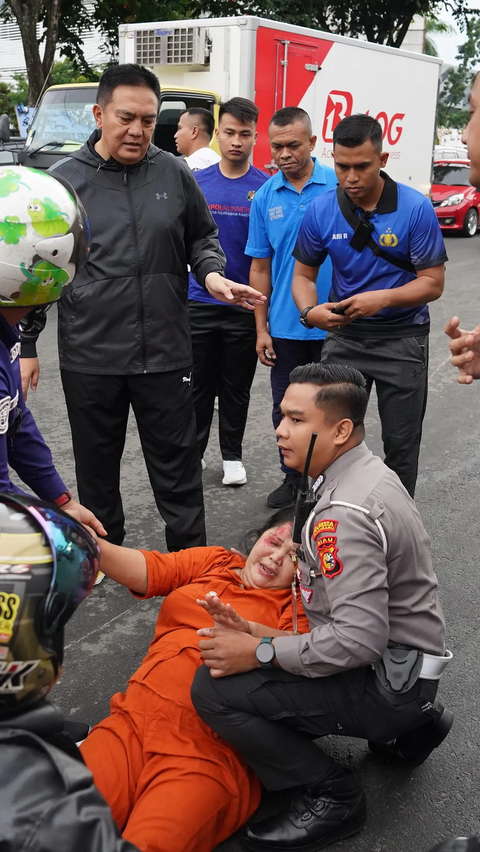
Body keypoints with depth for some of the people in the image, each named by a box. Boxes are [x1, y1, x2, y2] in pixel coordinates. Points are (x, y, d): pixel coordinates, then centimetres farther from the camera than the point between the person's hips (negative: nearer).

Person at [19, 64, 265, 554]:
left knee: (177, 461, 8)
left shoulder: (174, 175, 2)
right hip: (89, 355, 0)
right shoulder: (64, 179, 0)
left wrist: (211, 273, -7)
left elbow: (202, 237, 16)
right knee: (96, 464, 14)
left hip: (164, 352, 0)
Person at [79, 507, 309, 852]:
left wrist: (249, 633, -31)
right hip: (134, 723, 4)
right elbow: (142, 570, 7)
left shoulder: (296, 603, 8)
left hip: (209, 748, -3)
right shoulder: (214, 561, 18)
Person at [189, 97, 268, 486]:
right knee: (198, 385, 10)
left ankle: (232, 455, 27)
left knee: (237, 387, 12)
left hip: (245, 306, -1)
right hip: (199, 303, 1)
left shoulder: (266, 187, -2)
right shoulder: (197, 182, 2)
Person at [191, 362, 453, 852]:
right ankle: (403, 729, 18)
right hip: (397, 656, 10)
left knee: (214, 690, -20)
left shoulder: (345, 513, -26)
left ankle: (332, 796, -2)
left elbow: (359, 640, -31)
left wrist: (261, 652, -21)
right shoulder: (367, 472, 4)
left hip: (388, 679, -10)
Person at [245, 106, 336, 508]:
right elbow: (260, 268, 6)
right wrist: (261, 329, 4)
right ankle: (293, 478, 30)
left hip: (334, 325, -3)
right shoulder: (265, 197, 2)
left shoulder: (339, 186, -6)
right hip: (284, 327, 3)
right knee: (286, 410, 12)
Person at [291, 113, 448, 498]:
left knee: (401, 444, 7)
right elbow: (304, 274, 3)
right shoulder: (321, 211, -6)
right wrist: (310, 311, -19)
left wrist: (383, 298, -28)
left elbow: (434, 283, -12)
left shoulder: (416, 209, -14)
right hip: (344, 336, 3)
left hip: (402, 339, -2)